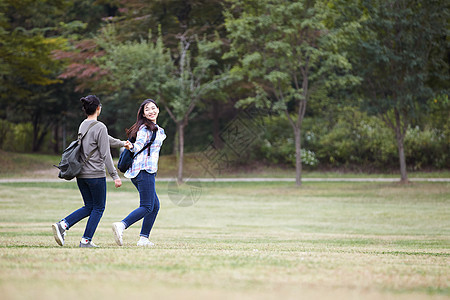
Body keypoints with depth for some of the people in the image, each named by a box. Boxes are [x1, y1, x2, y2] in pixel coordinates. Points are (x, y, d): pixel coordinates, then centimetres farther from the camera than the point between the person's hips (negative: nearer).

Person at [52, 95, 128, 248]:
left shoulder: (83, 125, 11)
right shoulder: (100, 127, -14)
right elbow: (105, 155, -16)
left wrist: (121, 143, 37)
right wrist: (115, 176, -12)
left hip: (81, 174, 8)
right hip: (96, 174, -8)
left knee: (89, 207, 15)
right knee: (98, 208, 7)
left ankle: (62, 225, -2)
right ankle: (86, 240, 5)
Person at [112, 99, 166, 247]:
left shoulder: (157, 129, 20)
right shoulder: (145, 128, -9)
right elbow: (138, 146, -22)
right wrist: (131, 147, -42)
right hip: (144, 171, -10)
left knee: (155, 206, 12)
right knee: (147, 207, -15)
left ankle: (144, 238, 10)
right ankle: (121, 225, -26)